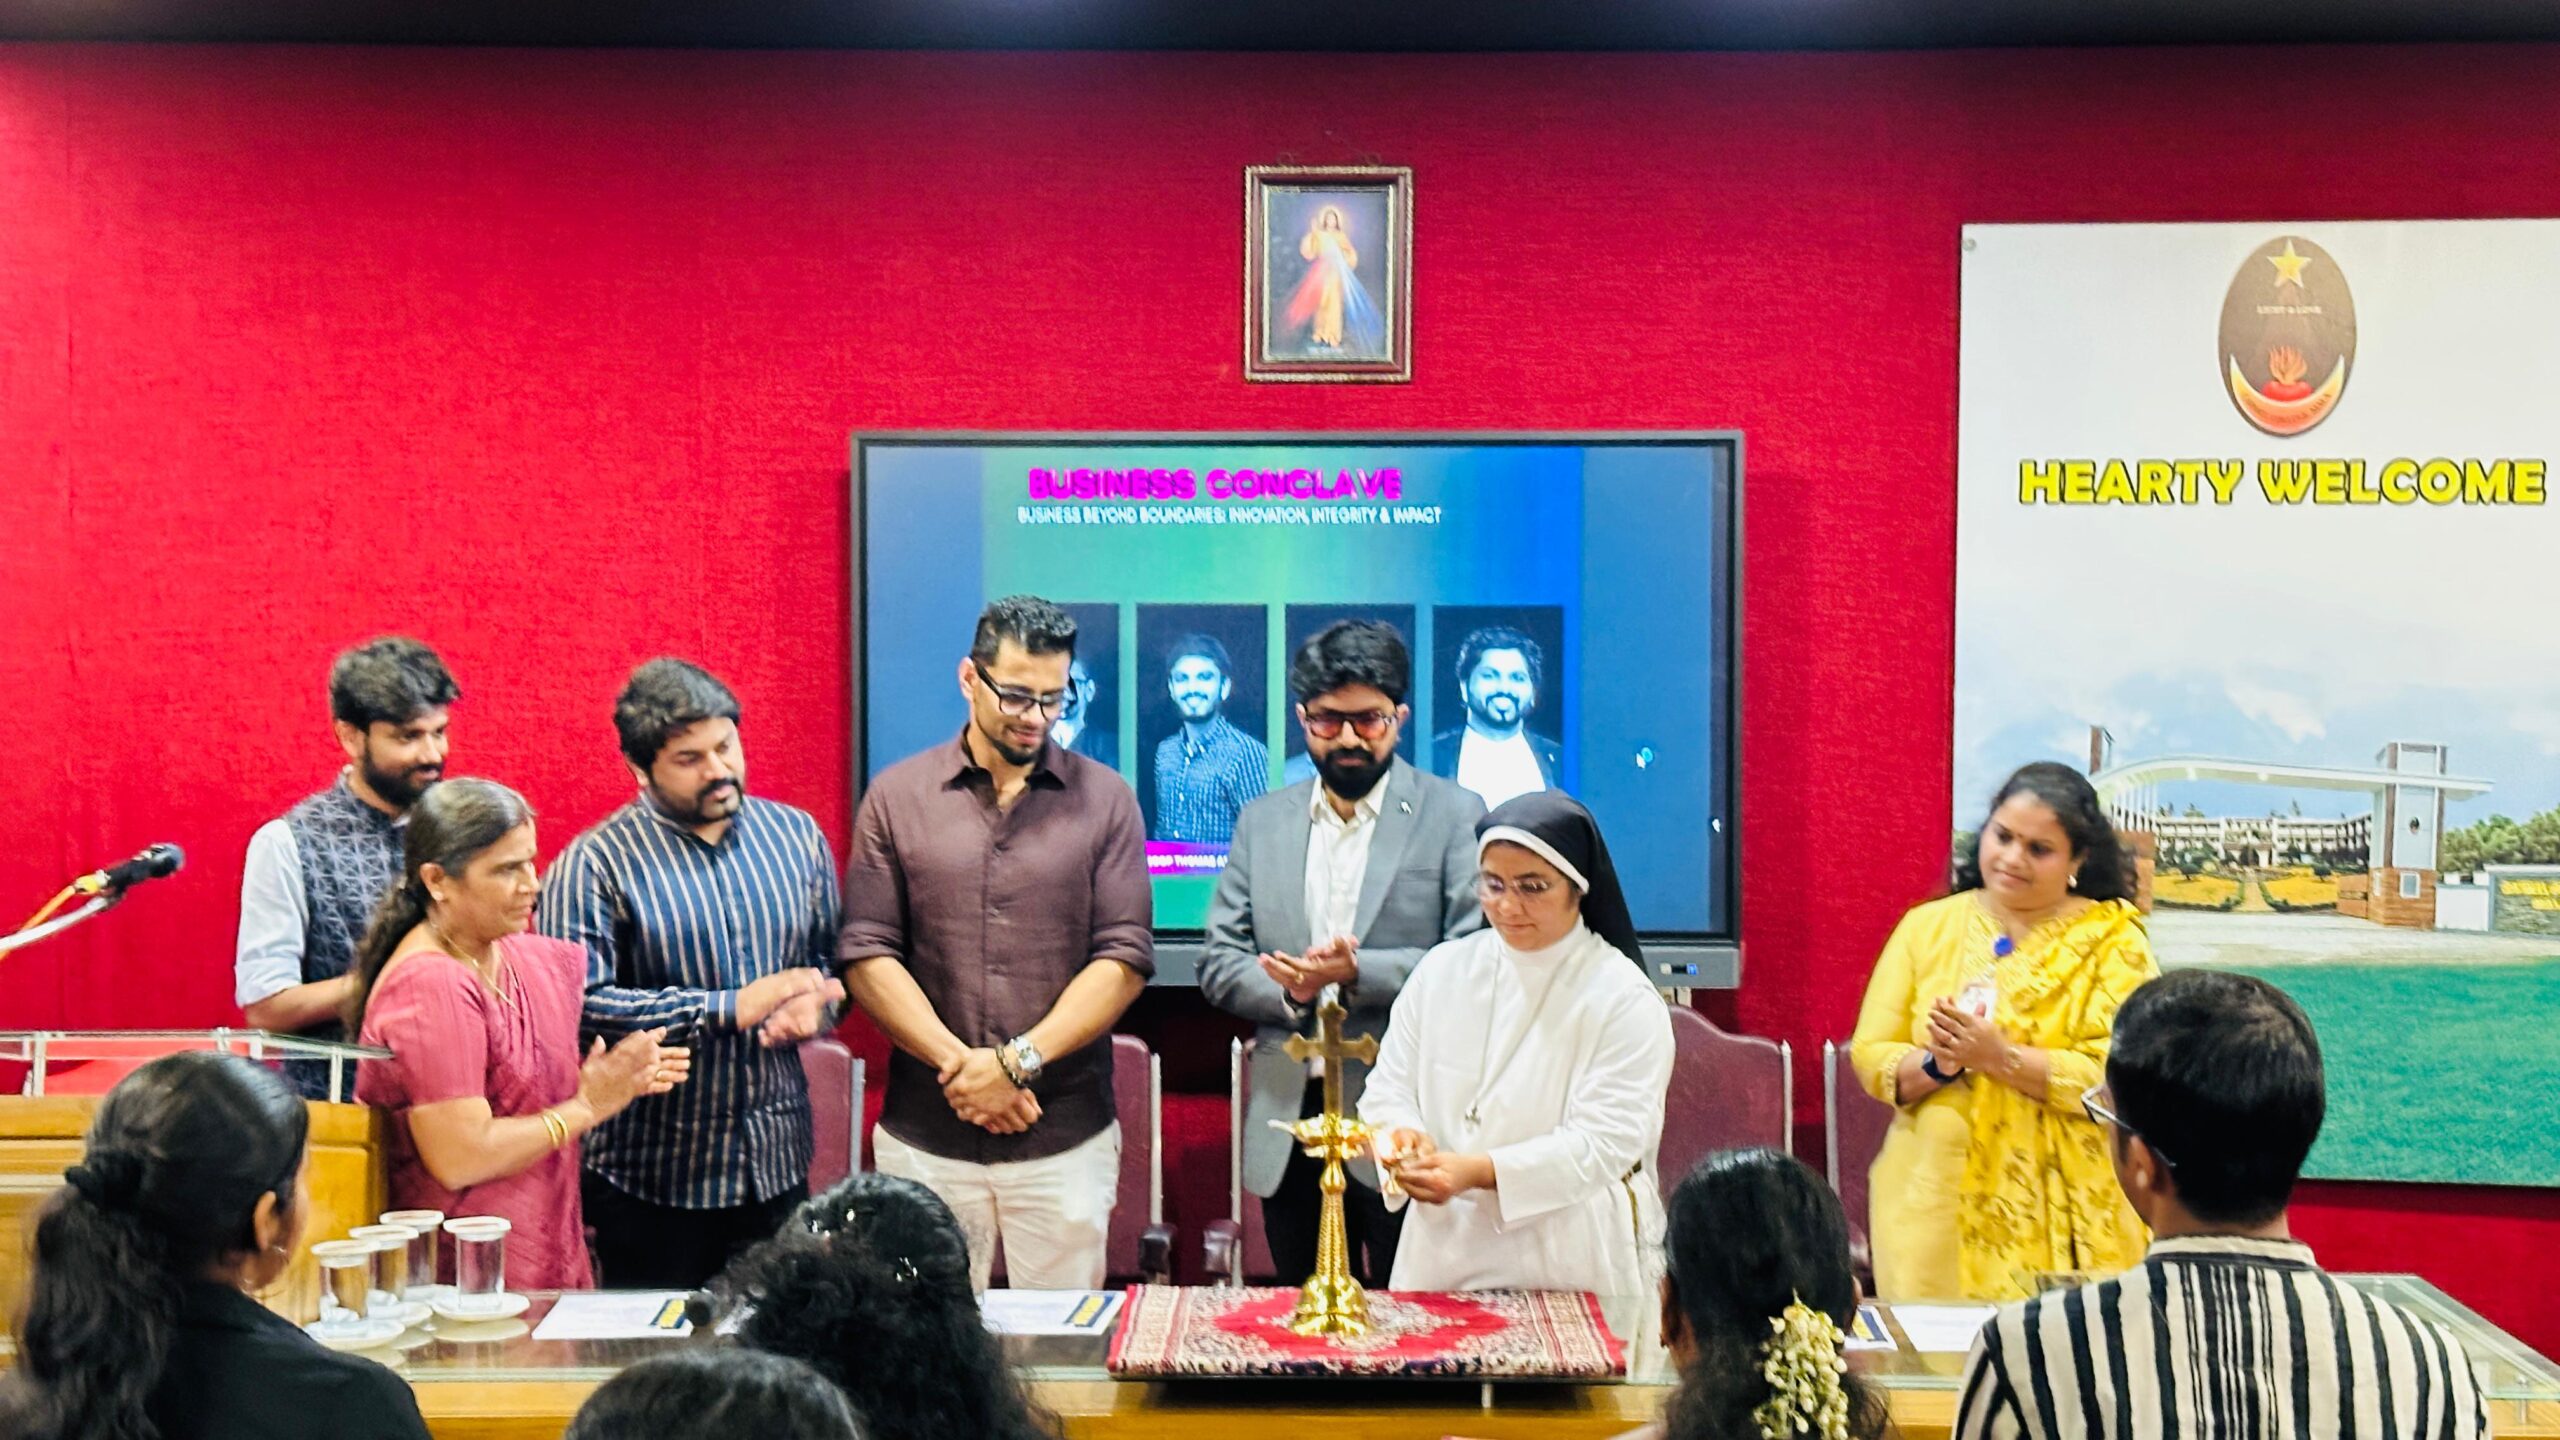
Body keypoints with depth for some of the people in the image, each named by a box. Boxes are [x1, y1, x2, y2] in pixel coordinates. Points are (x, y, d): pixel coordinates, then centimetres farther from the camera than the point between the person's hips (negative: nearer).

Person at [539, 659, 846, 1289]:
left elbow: (832, 954, 15)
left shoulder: (796, 834, 6)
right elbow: (578, 1001, -21)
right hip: (651, 1174, -4)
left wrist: (817, 1003, -10)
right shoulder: (595, 863, -10)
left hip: (777, 1163, 4)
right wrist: (732, 1008, -21)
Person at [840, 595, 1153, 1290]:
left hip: (1066, 1138, 0)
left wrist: (1019, 1060, -12)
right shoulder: (896, 797, 5)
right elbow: (866, 956, 0)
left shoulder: (1104, 801, 4)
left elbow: (1125, 959, -2)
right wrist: (956, 1064, -11)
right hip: (923, 1139, 0)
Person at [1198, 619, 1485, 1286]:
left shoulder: (1455, 817, 0)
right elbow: (1219, 963, 8)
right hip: (1288, 1123, 4)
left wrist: (1358, 974, -20)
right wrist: (1290, 990, -12)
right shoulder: (1263, 822, 12)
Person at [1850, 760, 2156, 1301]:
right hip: (1933, 1201, 2)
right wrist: (1937, 1064, -13)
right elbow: (1870, 1058, 5)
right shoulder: (1927, 927, 8)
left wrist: (2000, 1057, -18)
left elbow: (2115, 1078, -10)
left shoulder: (2113, 941, 0)